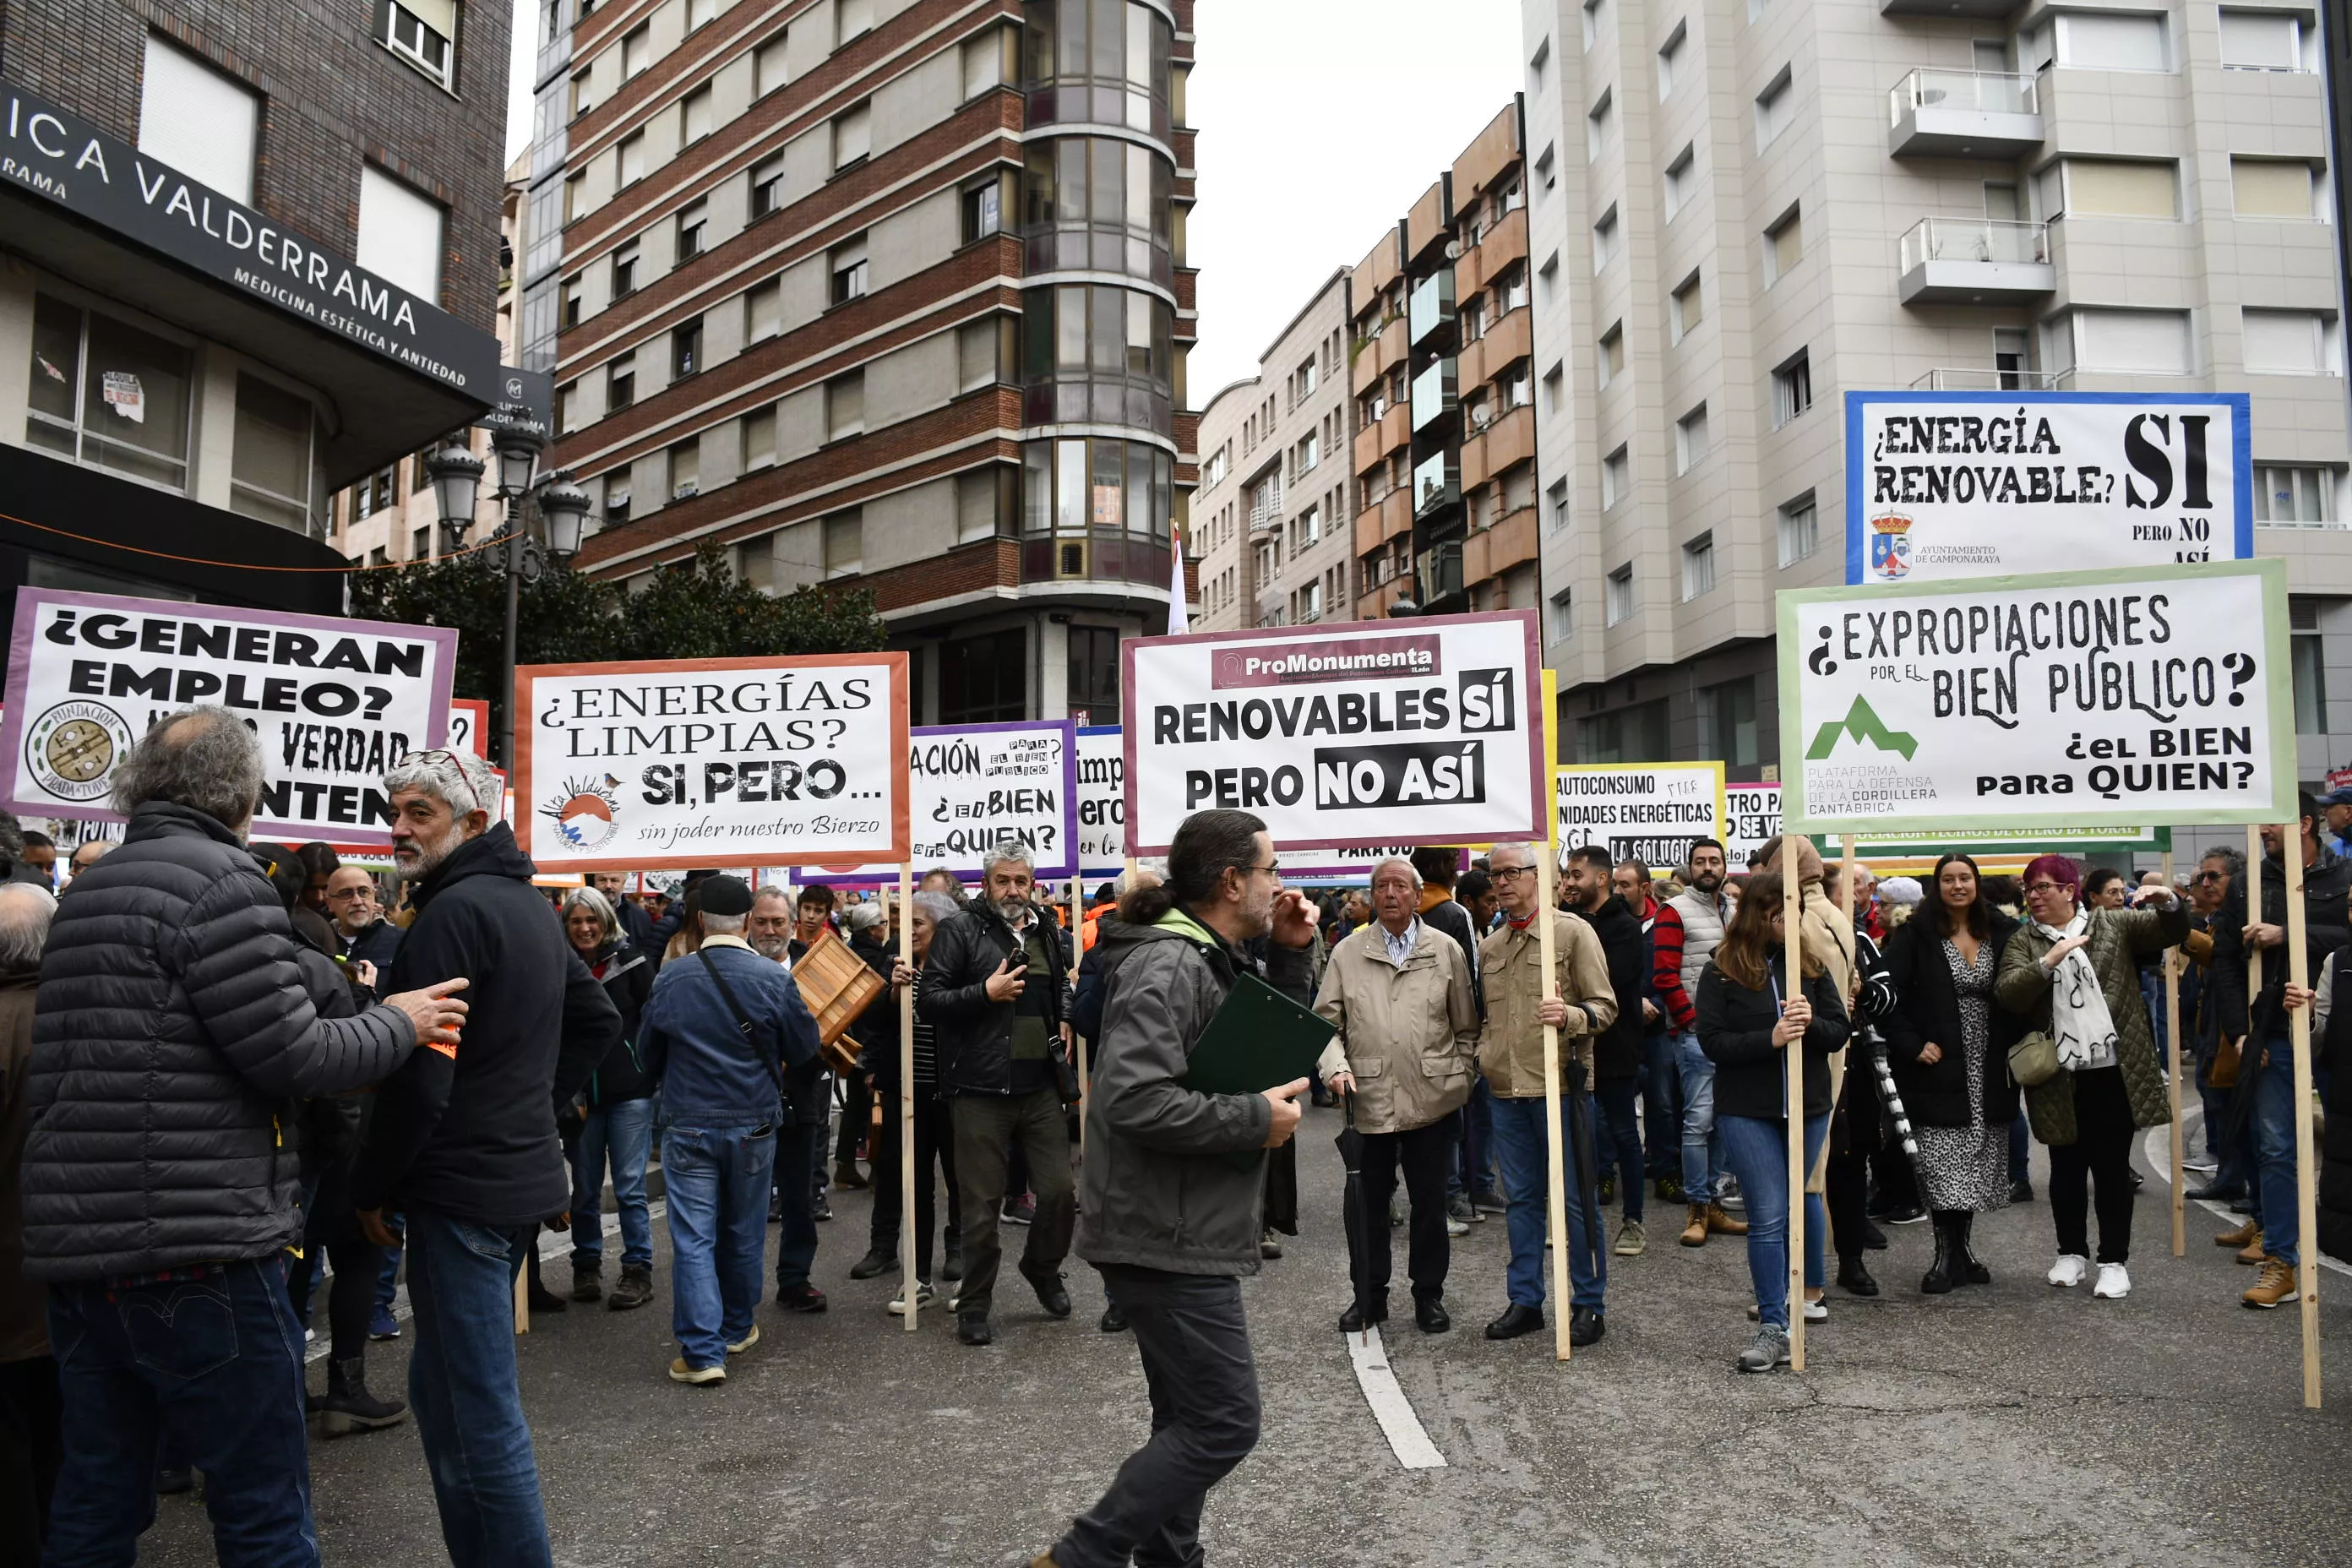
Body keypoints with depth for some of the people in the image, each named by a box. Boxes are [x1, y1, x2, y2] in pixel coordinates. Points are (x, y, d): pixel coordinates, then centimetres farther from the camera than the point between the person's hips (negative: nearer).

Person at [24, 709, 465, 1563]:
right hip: (196, 1248, -8)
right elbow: (292, 1056, -14)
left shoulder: (86, 892, 14)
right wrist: (397, 1023, 2)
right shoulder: (218, 878, -12)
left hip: (76, 1245, 8)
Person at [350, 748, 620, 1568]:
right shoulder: (531, 906, 12)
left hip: (463, 1188, -10)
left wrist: (372, 1186, -8)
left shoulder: (452, 913, -16)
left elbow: (419, 1078, -20)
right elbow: (599, 1021, 22)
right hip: (525, 1175, 10)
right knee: (444, 1388, 22)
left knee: (476, 1414, -1)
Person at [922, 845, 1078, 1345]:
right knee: (983, 1202, 3)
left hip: (1041, 1086, 5)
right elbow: (930, 1000, -9)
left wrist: (1064, 1020, 13)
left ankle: (1043, 1268, 33)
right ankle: (974, 1305, 19)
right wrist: (986, 992, -18)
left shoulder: (1045, 934, 15)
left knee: (1058, 1188, 5)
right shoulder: (961, 930, -3)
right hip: (981, 1091, -5)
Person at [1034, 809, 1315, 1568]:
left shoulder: (1212, 960, 11)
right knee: (1224, 1422, -5)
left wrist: (1289, 955, 6)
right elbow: (1137, 1100, -32)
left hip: (1183, 1231, 10)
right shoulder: (1168, 966, -21)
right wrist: (1257, 1118, -22)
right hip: (1170, 1238, -10)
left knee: (1190, 1418, 18)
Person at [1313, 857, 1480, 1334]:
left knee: (1429, 1202, 9)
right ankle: (1369, 1295, 23)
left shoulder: (1447, 950, 5)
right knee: (1369, 1201, 8)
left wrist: (1461, 1079, 2)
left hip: (1431, 1099, 0)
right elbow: (1327, 1023, 4)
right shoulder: (1347, 953, 4)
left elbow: (1466, 1028, 9)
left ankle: (1429, 1295, 24)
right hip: (1368, 1098, 0)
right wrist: (1335, 1067, -12)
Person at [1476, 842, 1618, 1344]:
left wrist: (1569, 1015, -24)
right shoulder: (1490, 946, 14)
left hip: (1559, 1084, -5)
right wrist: (1483, 1053, 10)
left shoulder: (1572, 932, -3)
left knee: (1574, 1198, 1)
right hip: (1506, 1090, 6)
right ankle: (1525, 1301, 21)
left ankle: (1589, 1304, 12)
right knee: (1522, 1198, 12)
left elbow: (1605, 1007, -6)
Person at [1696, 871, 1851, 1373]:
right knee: (1767, 1214, -6)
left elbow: (1840, 1032, 3)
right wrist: (1771, 1038, -22)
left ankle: (1809, 1294, 36)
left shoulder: (1810, 963, 4)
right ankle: (1773, 1327, -4)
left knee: (1803, 1199, 18)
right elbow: (1712, 1041, -11)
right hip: (1747, 1111, -3)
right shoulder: (1721, 972, -5)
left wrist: (1810, 1023, -19)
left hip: (1808, 1107, 3)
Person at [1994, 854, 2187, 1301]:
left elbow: (2172, 931, 4)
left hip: (2114, 1071, -1)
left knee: (2113, 1167, 5)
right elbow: (2007, 993, -9)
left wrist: (2168, 902, -17)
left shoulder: (2113, 925, 6)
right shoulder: (2022, 942, 5)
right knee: (2066, 1168, 11)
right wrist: (2049, 961, -22)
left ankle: (2114, 1261, 15)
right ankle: (2072, 1253, 26)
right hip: (2058, 1076, 1)